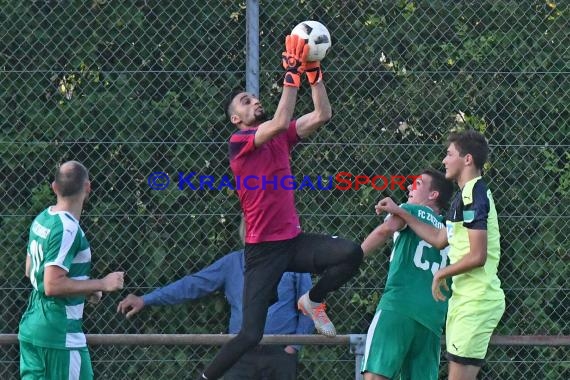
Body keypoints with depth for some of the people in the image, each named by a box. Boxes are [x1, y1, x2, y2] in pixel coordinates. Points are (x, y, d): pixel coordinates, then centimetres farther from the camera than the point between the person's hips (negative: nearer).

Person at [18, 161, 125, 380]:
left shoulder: (42, 220, 9)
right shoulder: (68, 229, -18)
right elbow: (53, 285, -24)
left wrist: (85, 289, 21)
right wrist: (102, 284, -17)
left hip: (31, 328, 9)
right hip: (60, 335, -9)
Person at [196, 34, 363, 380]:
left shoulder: (280, 138, 13)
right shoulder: (239, 141, -7)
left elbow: (322, 115, 6)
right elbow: (280, 122, -23)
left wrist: (313, 72, -2)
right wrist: (292, 74, -23)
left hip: (294, 241, 6)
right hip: (264, 248, -6)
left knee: (352, 253, -21)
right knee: (251, 335, -11)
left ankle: (313, 301, 6)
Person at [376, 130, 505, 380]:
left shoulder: (474, 196, -15)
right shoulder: (466, 195, 17)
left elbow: (477, 256, -21)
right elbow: (440, 239, 25)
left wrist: (441, 274, -6)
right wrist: (400, 213, 24)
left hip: (476, 302, -10)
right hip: (465, 299, 10)